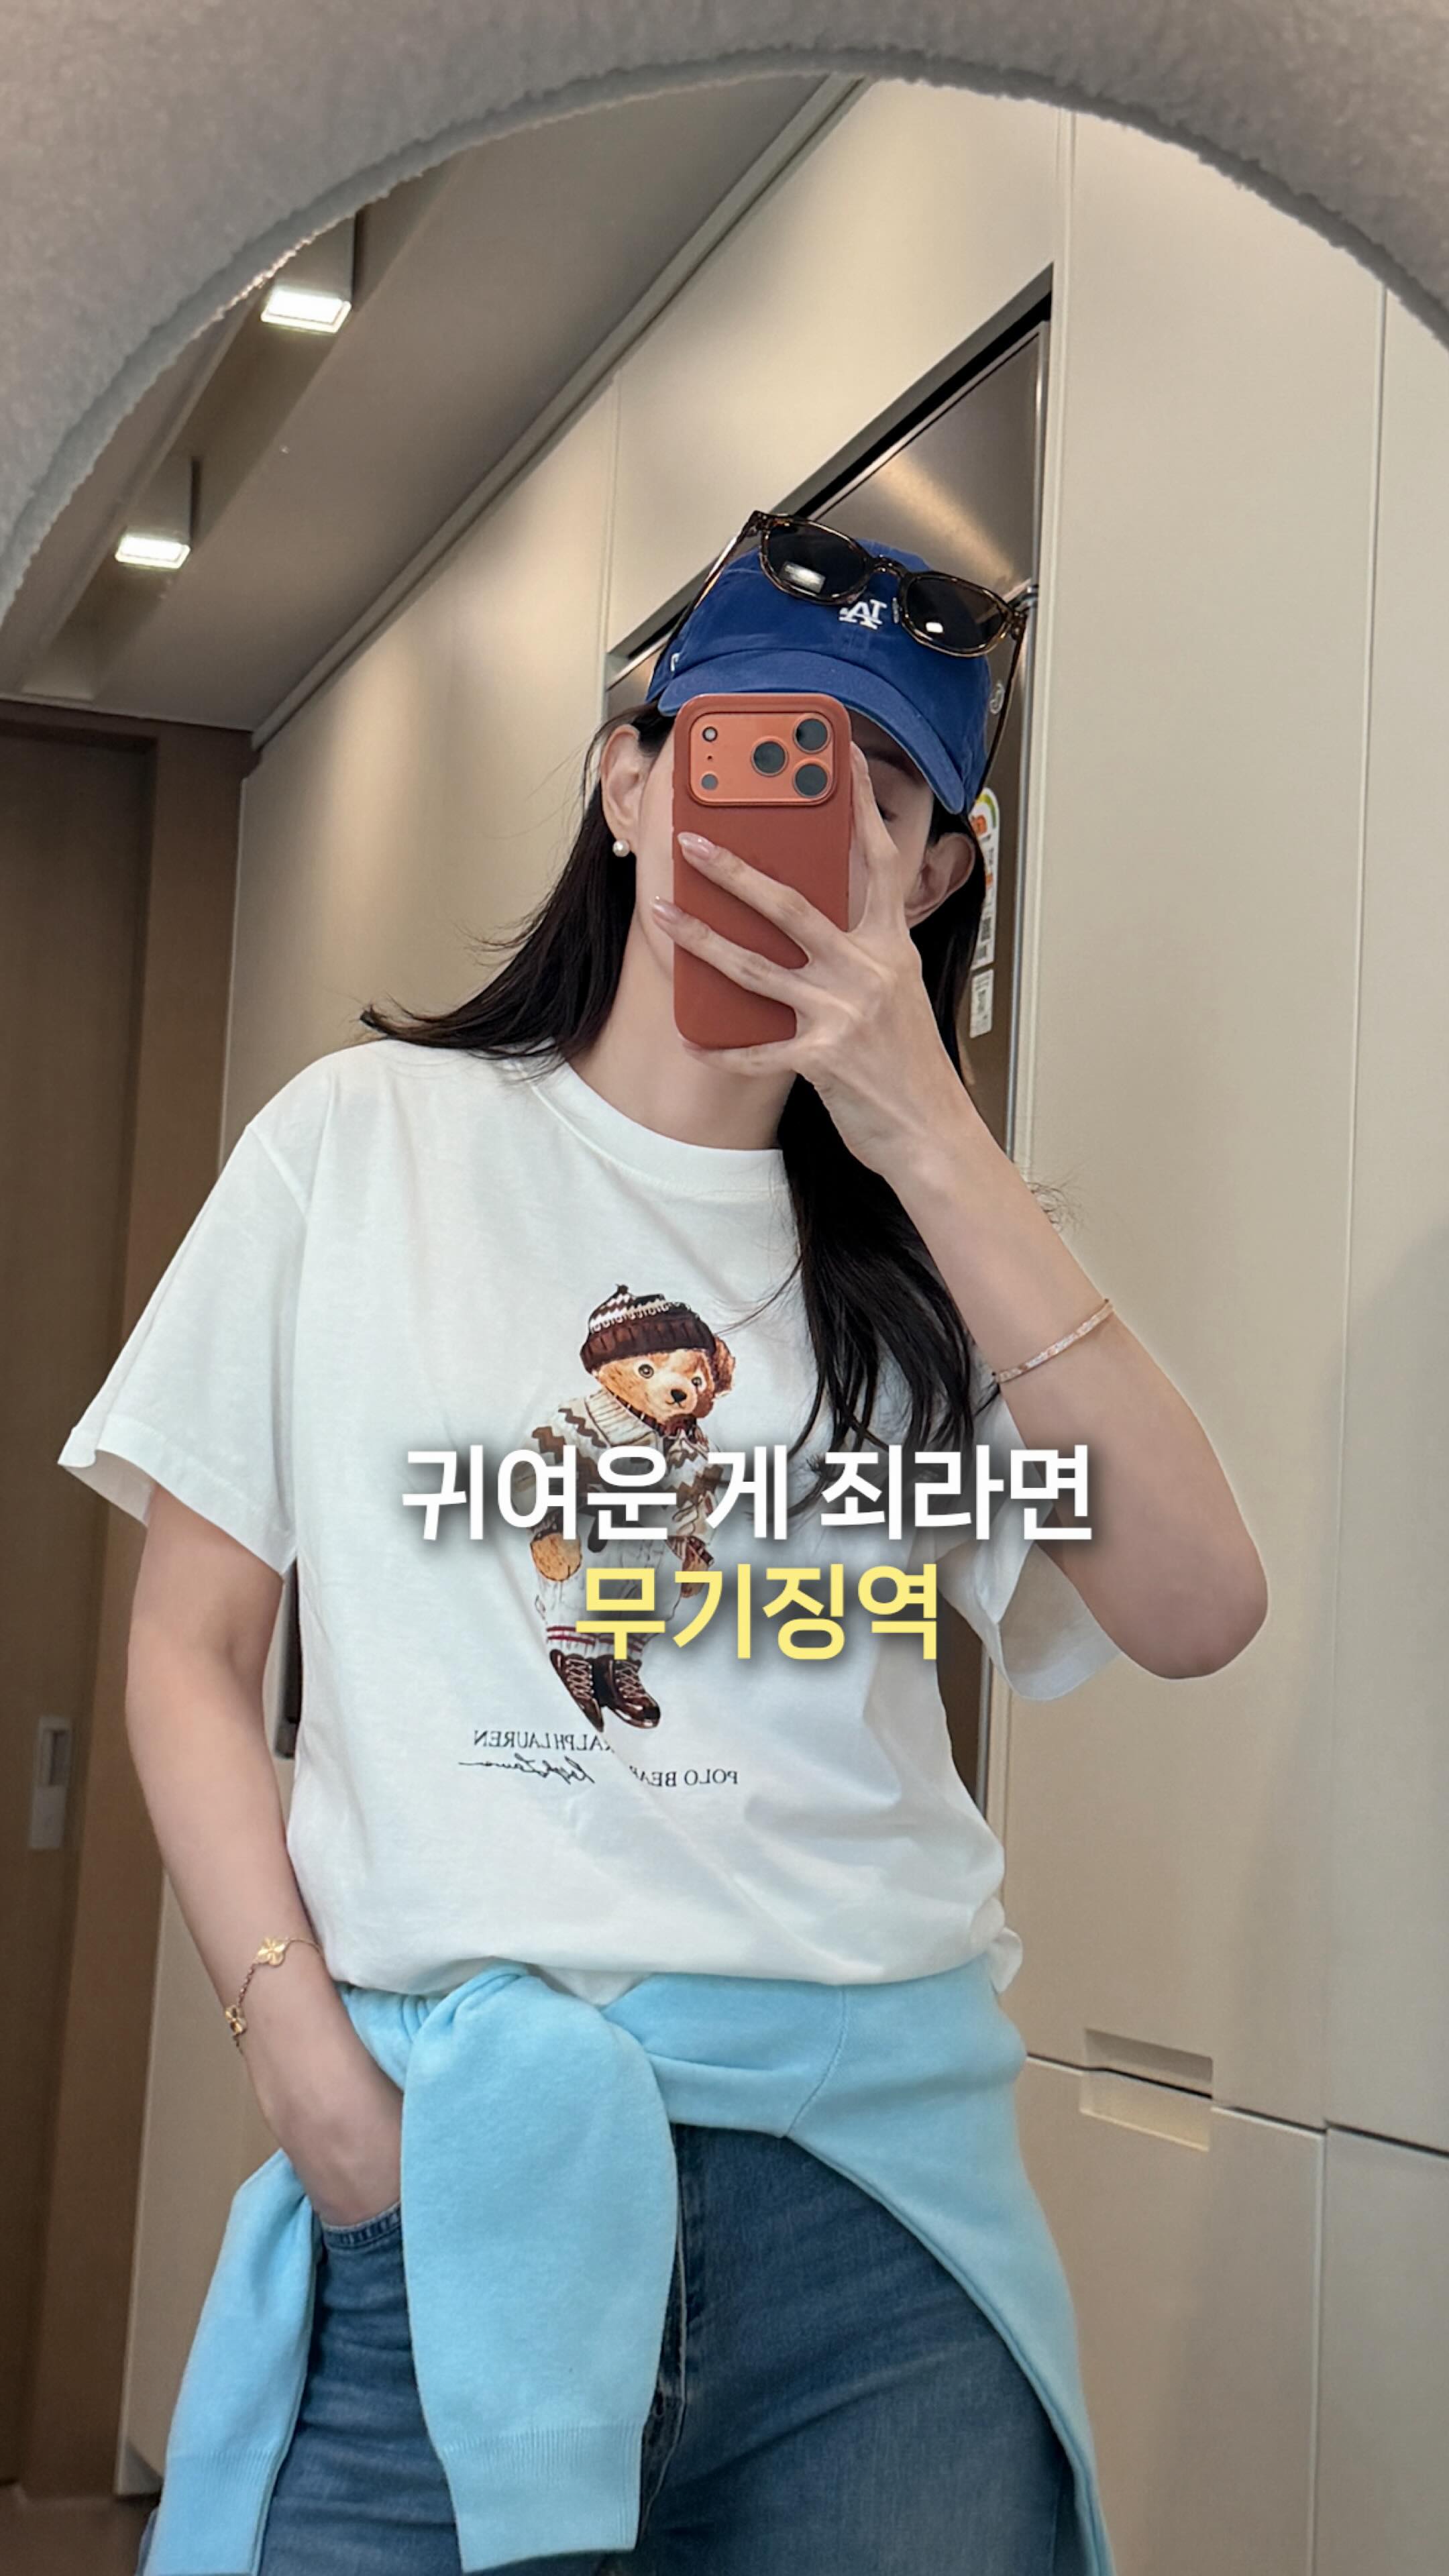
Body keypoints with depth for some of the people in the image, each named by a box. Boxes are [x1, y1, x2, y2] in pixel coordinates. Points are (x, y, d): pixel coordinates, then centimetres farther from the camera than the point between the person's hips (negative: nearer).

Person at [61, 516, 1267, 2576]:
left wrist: (928, 1141, -12)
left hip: (876, 2173, 2)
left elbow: (1198, 1613, -7)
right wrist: (307, 2061, -8)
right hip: (443, 2172, -1)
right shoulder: (368, 1143, 5)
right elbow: (190, 1650, 5)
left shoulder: (924, 1242, 9)